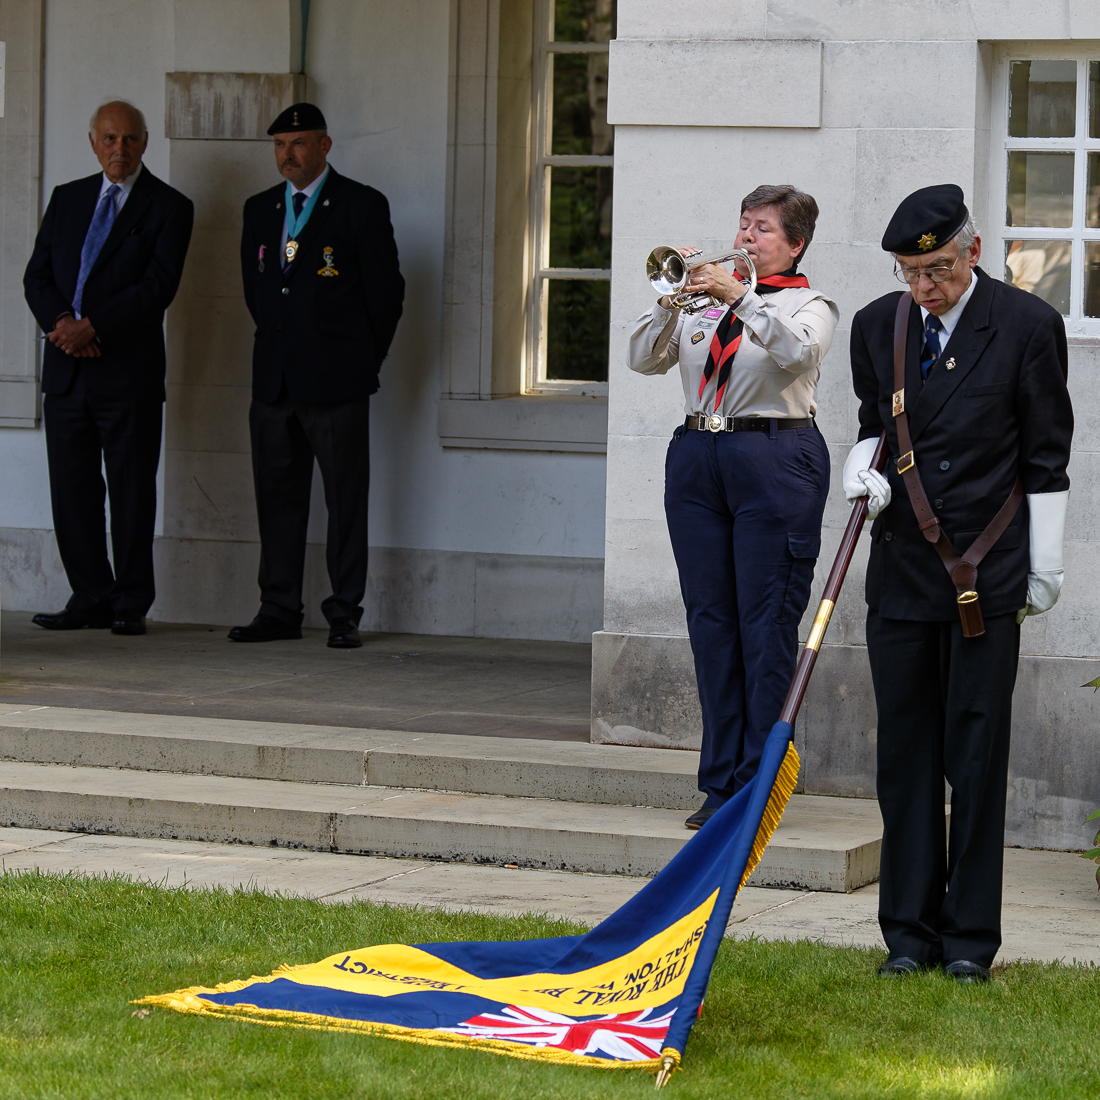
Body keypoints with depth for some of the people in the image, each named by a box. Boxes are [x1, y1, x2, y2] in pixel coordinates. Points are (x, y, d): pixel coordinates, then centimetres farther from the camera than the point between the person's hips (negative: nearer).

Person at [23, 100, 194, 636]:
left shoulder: (168, 207, 0)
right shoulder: (66, 199, 15)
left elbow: (158, 286, -10)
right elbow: (37, 275, 10)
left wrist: (92, 327, -17)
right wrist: (60, 322, -10)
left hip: (129, 371, -4)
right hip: (66, 370, 4)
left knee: (131, 490, 0)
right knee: (71, 489, 5)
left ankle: (131, 605, 6)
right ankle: (91, 597, 13)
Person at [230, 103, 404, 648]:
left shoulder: (361, 206, -2)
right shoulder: (260, 209, 14)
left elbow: (385, 290, 0)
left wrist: (364, 362, 3)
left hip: (336, 379, -5)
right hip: (274, 379, 5)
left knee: (346, 499, -2)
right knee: (277, 496, 7)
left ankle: (344, 615, 2)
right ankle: (279, 610, 13)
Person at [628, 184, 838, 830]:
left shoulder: (808, 304, 5)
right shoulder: (705, 304, 19)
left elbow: (800, 352, -17)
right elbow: (645, 360, 9)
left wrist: (740, 298, -22)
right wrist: (673, 298, -5)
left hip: (774, 462, -5)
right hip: (698, 459, 5)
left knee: (767, 628, -7)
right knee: (711, 622, 5)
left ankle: (762, 782, -3)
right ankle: (722, 782, 10)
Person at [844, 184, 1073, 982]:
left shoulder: (1027, 326, -5)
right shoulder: (878, 326, 6)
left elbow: (1046, 457, -1)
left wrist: (1045, 566, -2)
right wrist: (864, 467, -3)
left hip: (989, 573, -4)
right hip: (902, 569, 4)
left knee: (977, 752, -1)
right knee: (907, 752, 5)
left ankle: (970, 937, 5)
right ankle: (910, 931, 12)